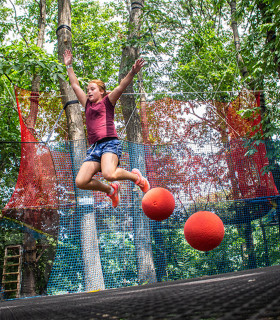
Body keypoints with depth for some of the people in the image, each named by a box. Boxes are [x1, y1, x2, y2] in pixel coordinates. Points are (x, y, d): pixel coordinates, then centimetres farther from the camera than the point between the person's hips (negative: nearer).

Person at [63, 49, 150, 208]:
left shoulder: (107, 101, 13)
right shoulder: (87, 104, 26)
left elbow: (121, 86, -3)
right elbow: (75, 85, 36)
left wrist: (133, 72, -18)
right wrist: (69, 66, 39)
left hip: (110, 143, -6)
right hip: (94, 147, 6)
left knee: (109, 174, -32)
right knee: (81, 181, -11)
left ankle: (136, 177, -1)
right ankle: (111, 190, 12)